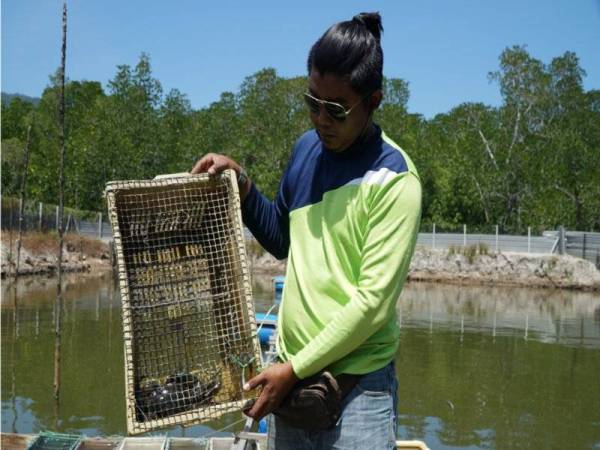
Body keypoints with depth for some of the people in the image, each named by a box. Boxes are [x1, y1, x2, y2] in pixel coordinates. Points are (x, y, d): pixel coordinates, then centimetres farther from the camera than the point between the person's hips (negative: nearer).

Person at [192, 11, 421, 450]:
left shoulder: (394, 179, -13)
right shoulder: (307, 148, 6)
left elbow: (373, 301, -17)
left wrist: (294, 368, -15)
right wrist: (242, 186, 4)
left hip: (357, 386, -5)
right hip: (292, 373, 6)